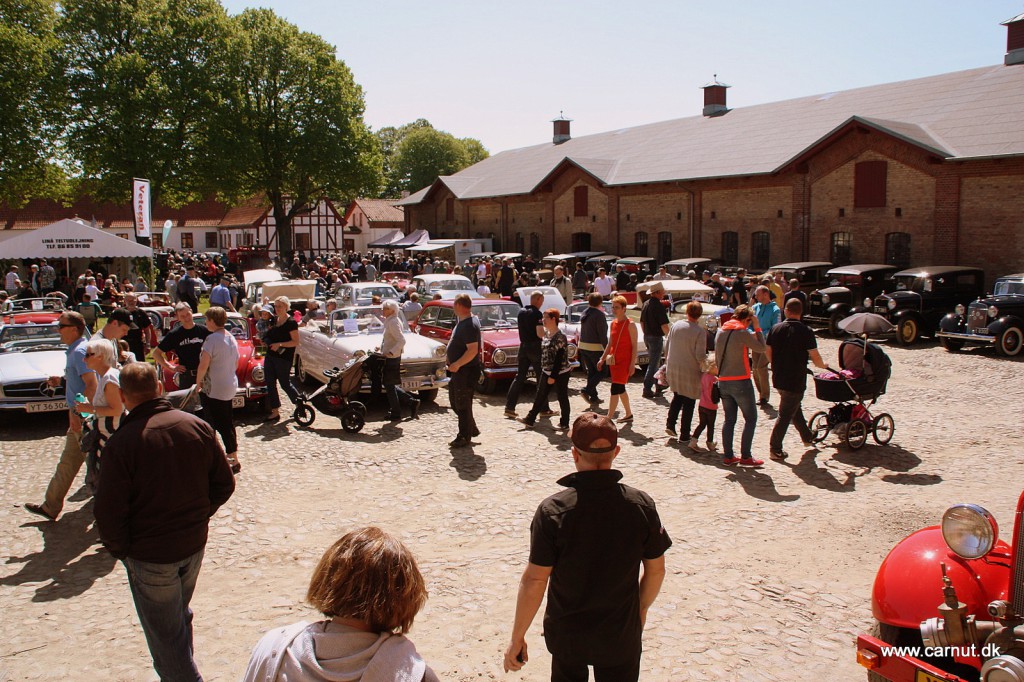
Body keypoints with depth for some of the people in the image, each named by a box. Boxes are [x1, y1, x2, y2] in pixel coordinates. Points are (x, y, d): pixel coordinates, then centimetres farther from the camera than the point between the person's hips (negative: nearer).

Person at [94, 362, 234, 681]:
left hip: (149, 555, -6)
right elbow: (224, 484, 0)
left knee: (164, 633, 10)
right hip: (194, 546, 6)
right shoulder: (198, 426, -7)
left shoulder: (121, 442, -21)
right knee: (179, 616, 27)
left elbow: (109, 511, -18)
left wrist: (119, 548, -2)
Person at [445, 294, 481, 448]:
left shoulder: (469, 325, -22)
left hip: (467, 371, -10)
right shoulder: (463, 322, 10)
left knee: (462, 404, 0)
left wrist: (457, 364, -26)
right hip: (459, 371, 10)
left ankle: (465, 437, 11)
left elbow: (473, 350, -29)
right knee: (455, 401, 18)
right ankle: (472, 429, 28)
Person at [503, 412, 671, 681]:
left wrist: (517, 637, -6)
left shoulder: (552, 510, -22)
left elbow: (535, 579, -18)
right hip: (621, 634, 1)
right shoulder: (642, 505, -16)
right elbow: (656, 569, -5)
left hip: (566, 633, -1)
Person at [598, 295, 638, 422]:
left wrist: (632, 364, -16)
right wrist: (603, 359, 14)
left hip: (625, 361, -7)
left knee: (615, 389, -13)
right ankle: (629, 414, 29)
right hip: (613, 360, 7)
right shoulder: (613, 323, 10)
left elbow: (634, 346, -11)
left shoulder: (630, 324, -10)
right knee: (620, 389, 15)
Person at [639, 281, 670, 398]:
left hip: (647, 336, 8)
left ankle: (658, 384, 32)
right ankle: (647, 389, -3)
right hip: (656, 337, -8)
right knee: (653, 364, -2)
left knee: (656, 362, 22)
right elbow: (664, 325, -21)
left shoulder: (646, 304, 6)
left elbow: (642, 322, 14)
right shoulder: (659, 306, -19)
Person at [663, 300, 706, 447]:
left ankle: (670, 424, 15)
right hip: (690, 372, -4)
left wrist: (667, 363, 20)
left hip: (673, 370, 5)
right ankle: (684, 435, 12)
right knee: (689, 403, 7)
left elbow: (667, 348, 7)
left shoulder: (676, 325, -1)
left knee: (677, 397, 25)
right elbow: (700, 355, -18)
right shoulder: (700, 331, -15)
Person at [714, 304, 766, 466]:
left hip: (723, 382, 7)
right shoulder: (742, 333, -13)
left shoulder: (720, 332, 9)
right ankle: (745, 456, 2)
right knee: (750, 418, 4)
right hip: (740, 382, -7)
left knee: (729, 419, 13)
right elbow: (761, 348, -7)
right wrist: (757, 327, -2)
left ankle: (728, 455, 13)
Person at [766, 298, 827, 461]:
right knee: (785, 415, 3)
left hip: (778, 379, 5)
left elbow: (768, 353, 5)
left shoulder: (775, 329, -1)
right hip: (795, 381, -5)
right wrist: (823, 365, 9)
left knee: (795, 408, 24)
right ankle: (775, 449, 6)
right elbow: (815, 358, -14)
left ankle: (807, 437, 41)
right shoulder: (805, 331, -14)